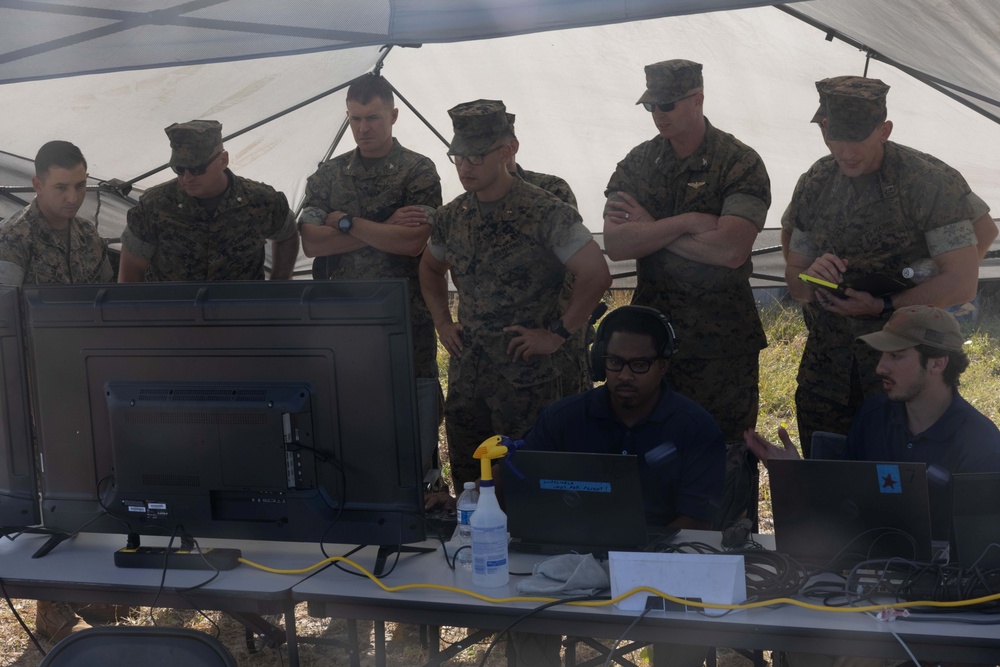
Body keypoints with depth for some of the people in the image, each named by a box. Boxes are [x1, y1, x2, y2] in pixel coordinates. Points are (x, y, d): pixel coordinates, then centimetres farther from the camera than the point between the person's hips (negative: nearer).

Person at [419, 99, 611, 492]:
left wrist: (558, 334, -15)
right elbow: (430, 269, 27)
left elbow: (596, 274, -18)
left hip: (528, 378, -6)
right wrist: (442, 323, 14)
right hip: (465, 375, 6)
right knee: (467, 485, 12)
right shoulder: (452, 216, 8)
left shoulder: (544, 213, -12)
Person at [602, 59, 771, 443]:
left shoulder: (740, 164, -7)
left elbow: (731, 250, -20)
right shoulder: (637, 163, 6)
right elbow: (615, 245, -7)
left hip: (721, 341, -4)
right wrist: (686, 222, -17)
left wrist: (649, 228, -11)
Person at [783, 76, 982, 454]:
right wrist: (809, 277, -13)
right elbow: (795, 284, 10)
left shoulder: (933, 184, -11)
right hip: (825, 371, 5)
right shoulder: (814, 185, 5)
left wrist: (882, 306, -20)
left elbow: (962, 284, -14)